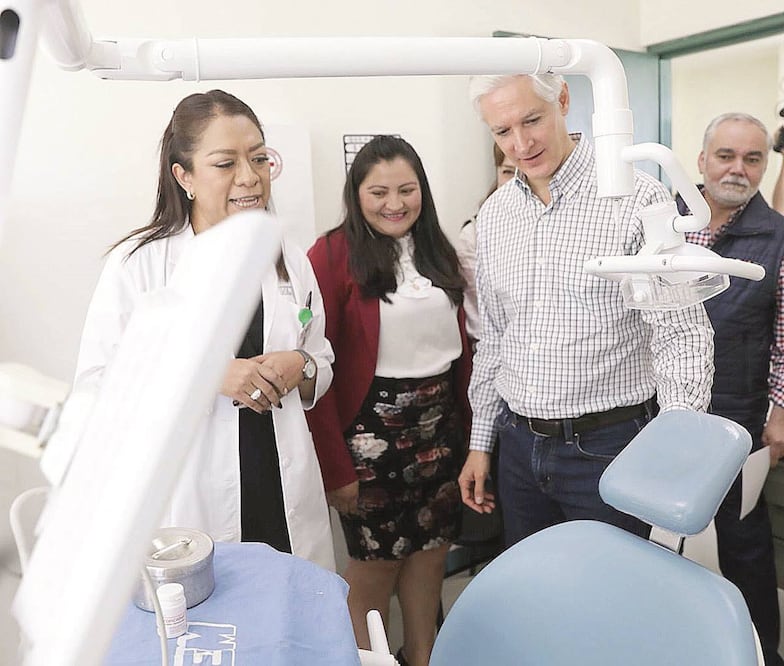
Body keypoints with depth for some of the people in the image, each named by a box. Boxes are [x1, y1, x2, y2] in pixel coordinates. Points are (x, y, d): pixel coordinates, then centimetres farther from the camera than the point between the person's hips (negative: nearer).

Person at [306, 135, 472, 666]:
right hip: (371, 428, -5)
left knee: (431, 552, 17)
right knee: (374, 562, 9)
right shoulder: (334, 255, -12)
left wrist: (468, 426, 8)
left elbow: (460, 344, 11)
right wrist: (334, 466, -16)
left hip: (440, 426, 6)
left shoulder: (437, 251, 8)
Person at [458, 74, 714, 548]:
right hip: (518, 445, 5)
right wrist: (481, 442, 13)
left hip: (608, 446, -5)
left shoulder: (639, 198, -12)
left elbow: (682, 332, -14)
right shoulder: (493, 216, 5)